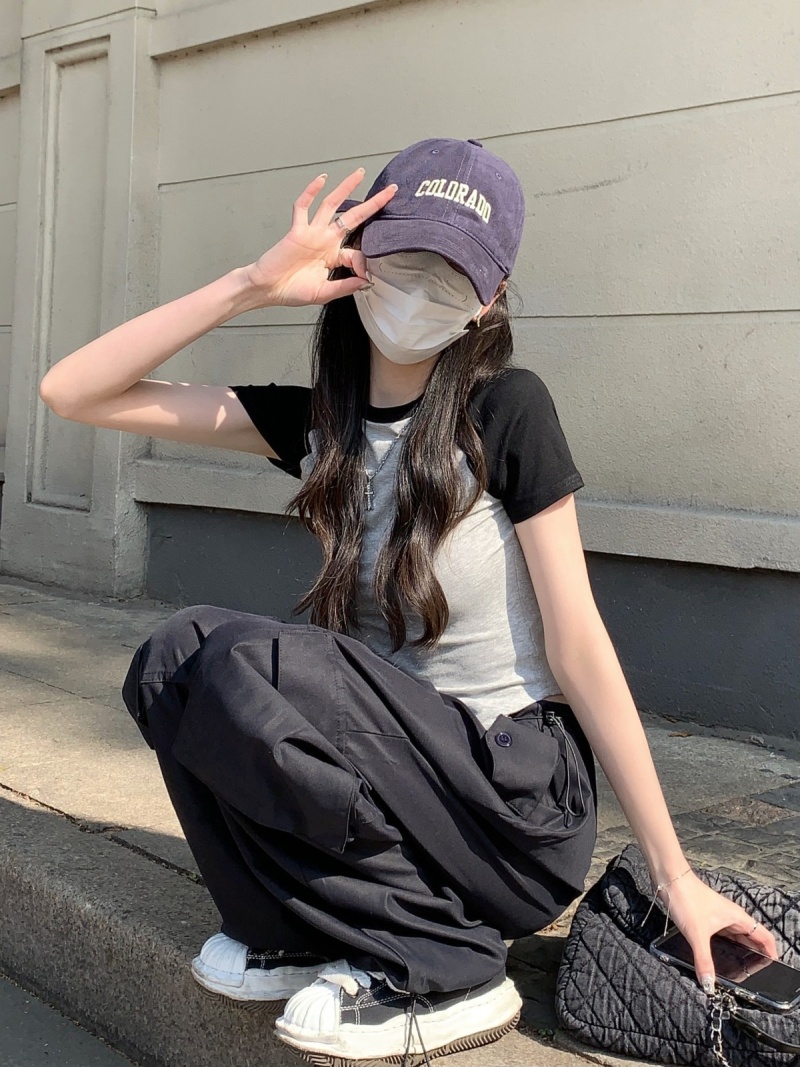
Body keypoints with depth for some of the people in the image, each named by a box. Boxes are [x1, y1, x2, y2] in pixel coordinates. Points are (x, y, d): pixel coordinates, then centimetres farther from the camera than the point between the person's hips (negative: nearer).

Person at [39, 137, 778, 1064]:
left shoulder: (506, 409, -10)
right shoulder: (316, 423, 4)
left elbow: (580, 652, -10)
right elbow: (72, 392, 1)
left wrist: (674, 876, -9)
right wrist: (254, 284, -8)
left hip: (519, 805, -5)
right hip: (400, 776, 5)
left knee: (245, 666, -25)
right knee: (173, 658, -14)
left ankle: (437, 970, -11)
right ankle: (304, 933, 0)